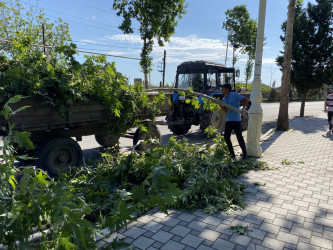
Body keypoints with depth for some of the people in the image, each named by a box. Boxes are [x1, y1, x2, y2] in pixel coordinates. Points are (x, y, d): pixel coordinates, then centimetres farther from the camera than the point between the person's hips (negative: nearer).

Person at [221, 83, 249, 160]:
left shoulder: (234, 95, -7)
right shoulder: (224, 99, 13)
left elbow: (246, 100, -7)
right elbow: (225, 110, 6)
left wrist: (243, 108, -21)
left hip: (236, 120, -7)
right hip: (228, 120, 7)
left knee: (239, 137, -2)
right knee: (226, 137, 2)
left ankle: (244, 153, 16)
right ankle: (232, 154, 13)